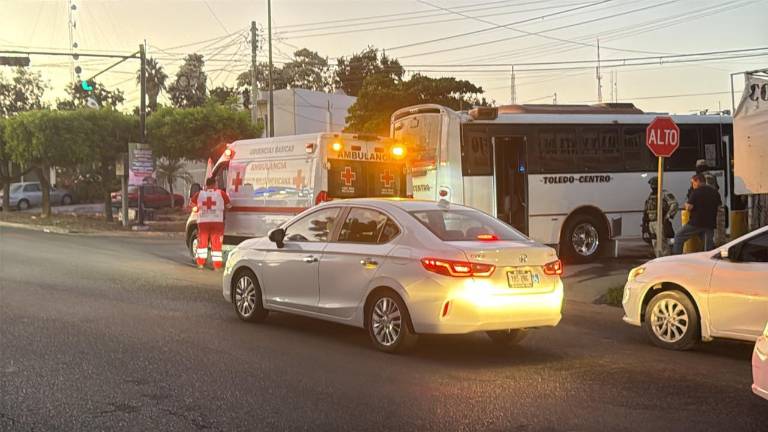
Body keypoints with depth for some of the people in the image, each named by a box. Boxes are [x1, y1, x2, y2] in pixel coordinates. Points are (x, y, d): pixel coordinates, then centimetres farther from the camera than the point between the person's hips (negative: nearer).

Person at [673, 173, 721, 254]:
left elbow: (689, 207, -14)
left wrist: (686, 205, 7)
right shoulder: (715, 192, 10)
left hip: (696, 223, -5)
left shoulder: (696, 192, -10)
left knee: (678, 237, 8)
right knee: (709, 247, 8)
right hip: (710, 223, 5)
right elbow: (718, 206, 19)